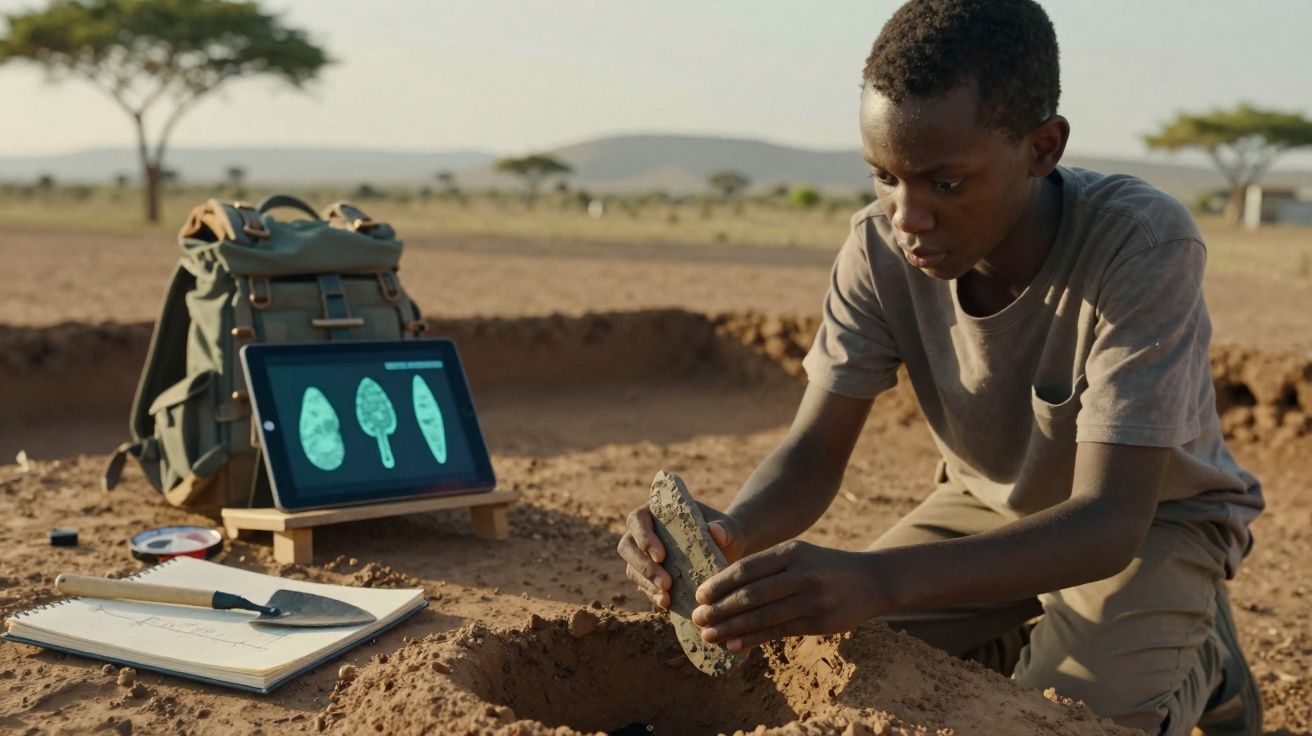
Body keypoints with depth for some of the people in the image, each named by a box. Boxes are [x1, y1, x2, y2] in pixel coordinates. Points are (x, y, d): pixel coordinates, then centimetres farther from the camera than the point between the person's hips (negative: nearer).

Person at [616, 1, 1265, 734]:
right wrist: (730, 532, -43)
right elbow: (812, 453, -18)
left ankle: (1200, 661, 7)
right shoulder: (881, 247, -22)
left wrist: (880, 579, -56)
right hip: (987, 504, 4)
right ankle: (1023, 639, 15)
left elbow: (1108, 521, -40)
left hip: (1153, 514, -3)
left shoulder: (1144, 244, -34)